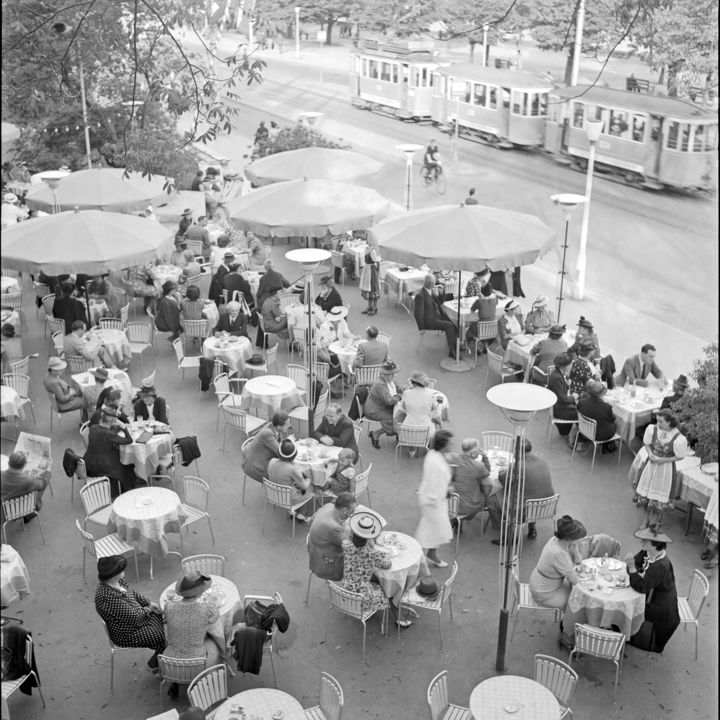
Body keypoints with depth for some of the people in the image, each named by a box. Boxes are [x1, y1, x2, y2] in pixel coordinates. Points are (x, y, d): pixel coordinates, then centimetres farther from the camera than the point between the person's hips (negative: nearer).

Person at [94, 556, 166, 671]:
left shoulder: (118, 581, -8)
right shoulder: (109, 597, -36)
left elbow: (131, 592, 12)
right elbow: (134, 617, -30)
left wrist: (149, 603, 2)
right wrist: (147, 609, -11)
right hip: (126, 634, -9)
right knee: (164, 637, -6)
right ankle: (155, 663, 22)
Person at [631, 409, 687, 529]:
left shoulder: (678, 439, -24)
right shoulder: (652, 429, -16)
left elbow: (680, 457, -11)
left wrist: (664, 460, -19)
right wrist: (650, 454, -17)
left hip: (666, 468, -3)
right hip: (650, 464, 3)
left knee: (660, 498, 10)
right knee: (645, 494, 15)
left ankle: (657, 522, 34)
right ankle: (647, 519, 37)